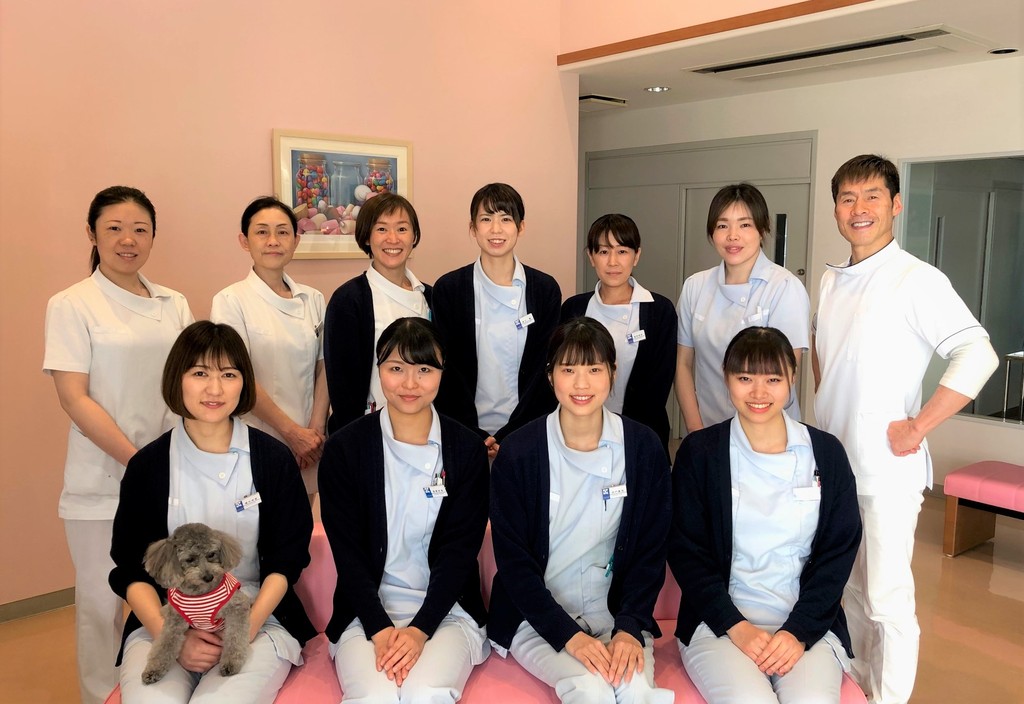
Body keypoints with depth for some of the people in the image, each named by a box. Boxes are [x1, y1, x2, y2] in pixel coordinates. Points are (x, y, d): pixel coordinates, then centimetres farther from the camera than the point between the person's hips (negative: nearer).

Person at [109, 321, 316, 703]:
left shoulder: (274, 459, 1)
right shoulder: (147, 465, 3)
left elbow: (286, 560, 2)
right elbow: (131, 570, 4)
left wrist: (245, 630, -12)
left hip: (258, 618, -1)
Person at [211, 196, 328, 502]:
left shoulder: (313, 299, 7)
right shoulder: (231, 301, -5)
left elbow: (323, 368, 6)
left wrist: (316, 430, -6)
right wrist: (292, 432, -11)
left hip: (308, 442, 4)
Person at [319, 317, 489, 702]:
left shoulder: (468, 449, 0)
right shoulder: (344, 449, 0)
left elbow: (460, 548, -3)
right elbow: (347, 550, -2)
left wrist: (419, 629, -15)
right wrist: (381, 629, -14)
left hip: (446, 609, 1)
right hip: (368, 611, 0)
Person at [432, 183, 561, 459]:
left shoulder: (546, 289, 0)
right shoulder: (448, 289, -2)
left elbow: (543, 367, -2)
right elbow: (448, 369, -3)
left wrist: (508, 436, -10)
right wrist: (474, 436, -11)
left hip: (524, 433, 1)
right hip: (466, 434, 0)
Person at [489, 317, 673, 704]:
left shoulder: (644, 447, -4)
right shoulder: (518, 453, -10)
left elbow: (651, 551, 0)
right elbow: (513, 560, -7)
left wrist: (630, 628, -13)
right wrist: (569, 635, -16)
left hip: (617, 611, 2)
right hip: (537, 617, -1)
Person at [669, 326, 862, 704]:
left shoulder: (826, 453, 5)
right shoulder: (699, 452, 0)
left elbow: (839, 551, 4)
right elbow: (685, 550, -1)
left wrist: (800, 630, -8)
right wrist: (737, 627, -11)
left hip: (809, 625, 1)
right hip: (719, 622, -1)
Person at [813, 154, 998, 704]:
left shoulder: (917, 280, -14)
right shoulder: (832, 281, 8)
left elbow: (978, 355, -21)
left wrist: (916, 427, -19)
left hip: (886, 470, -7)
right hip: (835, 462, 7)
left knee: (888, 601, 1)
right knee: (852, 590, 20)